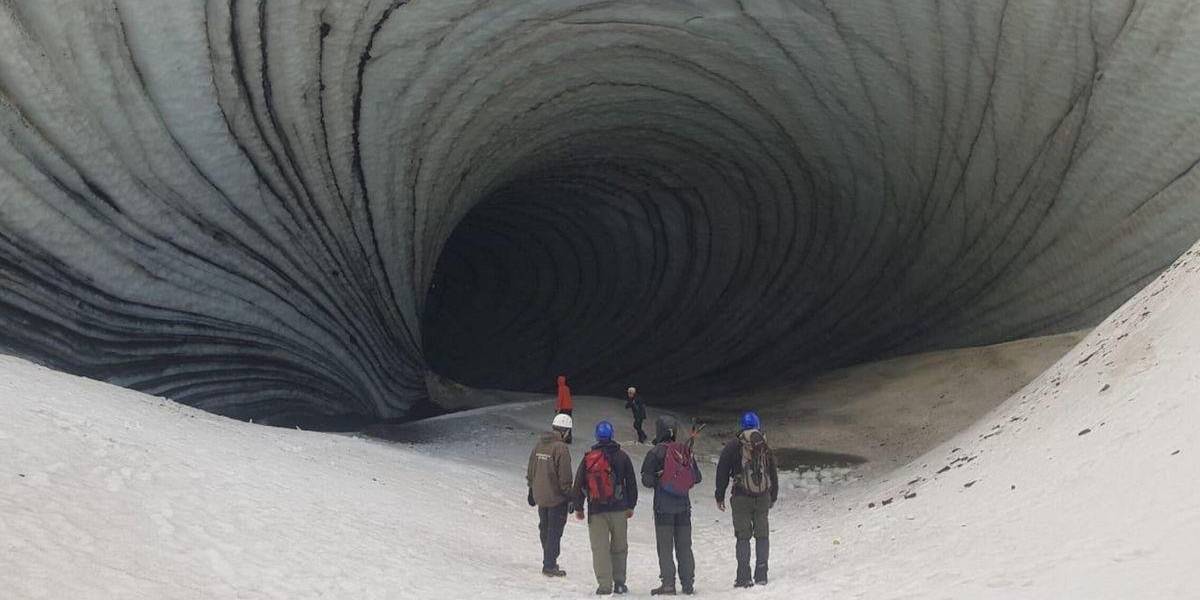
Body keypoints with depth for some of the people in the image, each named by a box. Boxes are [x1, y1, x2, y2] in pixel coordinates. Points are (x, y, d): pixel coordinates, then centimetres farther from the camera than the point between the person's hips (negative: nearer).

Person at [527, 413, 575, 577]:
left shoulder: (540, 444, 5)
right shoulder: (561, 448, -18)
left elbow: (530, 471, 14)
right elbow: (565, 477, -18)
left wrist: (531, 490, 23)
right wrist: (569, 496, -9)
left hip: (540, 496, 7)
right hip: (557, 498, -7)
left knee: (544, 529, 18)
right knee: (555, 531, 1)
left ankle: (549, 560, 31)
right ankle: (549, 566, 2)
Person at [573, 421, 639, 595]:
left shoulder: (588, 458, 0)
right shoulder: (621, 456, 2)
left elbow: (579, 484, 4)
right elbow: (631, 483, 6)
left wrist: (578, 507, 14)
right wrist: (631, 506, 16)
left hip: (596, 511, -1)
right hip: (619, 509, 1)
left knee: (600, 548, 2)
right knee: (619, 547, 11)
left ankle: (604, 585, -5)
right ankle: (619, 583, 12)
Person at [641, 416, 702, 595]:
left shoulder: (656, 452, -11)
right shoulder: (686, 451, 2)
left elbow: (646, 480, -13)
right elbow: (697, 477, 6)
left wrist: (657, 481, 7)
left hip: (663, 506, -4)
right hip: (683, 505, 4)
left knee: (665, 546, 2)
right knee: (684, 545, 11)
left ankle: (668, 584, -2)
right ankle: (688, 584, 12)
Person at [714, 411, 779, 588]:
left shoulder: (733, 446, -3)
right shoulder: (765, 446, 6)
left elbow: (722, 472, -3)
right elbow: (774, 474, 12)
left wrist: (720, 497, 5)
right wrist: (773, 497, 21)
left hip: (741, 497, -2)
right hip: (763, 498, 2)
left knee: (743, 536, 1)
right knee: (762, 535, 10)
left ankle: (744, 577, -4)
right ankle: (761, 575, 10)